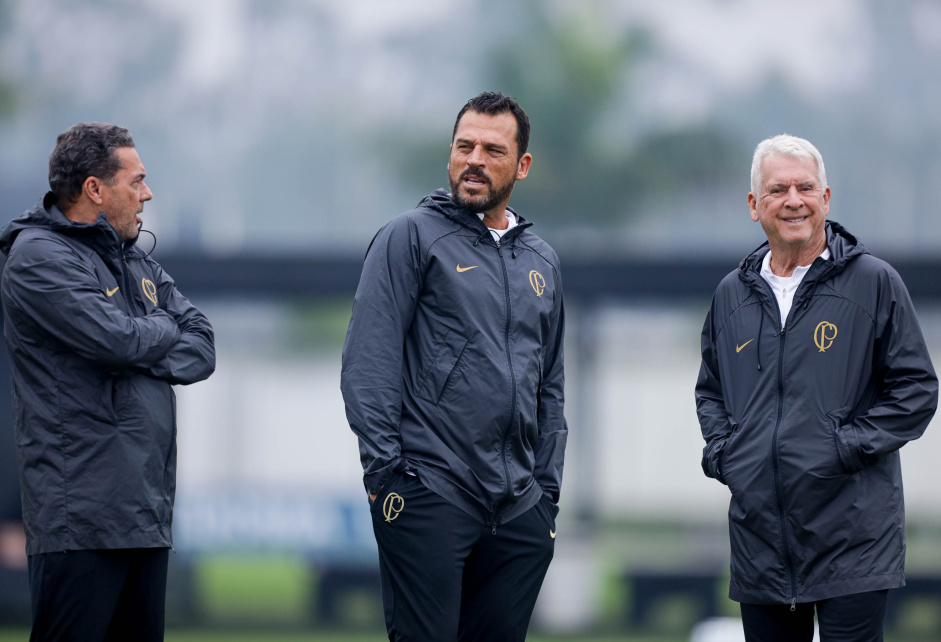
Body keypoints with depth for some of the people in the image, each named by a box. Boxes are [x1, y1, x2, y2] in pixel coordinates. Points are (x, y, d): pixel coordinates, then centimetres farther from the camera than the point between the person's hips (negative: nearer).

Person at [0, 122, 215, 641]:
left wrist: (142, 359, -7)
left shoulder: (135, 262, 20)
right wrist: (163, 331, 2)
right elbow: (118, 339, -19)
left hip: (147, 512, 9)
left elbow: (202, 347, 12)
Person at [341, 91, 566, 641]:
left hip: (518, 511, 5)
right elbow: (368, 363, -6)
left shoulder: (540, 261, 18)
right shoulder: (412, 237, 0)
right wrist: (385, 471, -13)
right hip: (429, 495, -5)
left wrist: (548, 492, 14)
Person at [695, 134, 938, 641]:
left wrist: (850, 446, -11)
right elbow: (710, 390, 27)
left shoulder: (874, 284, 0)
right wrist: (720, 450, 8)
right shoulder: (733, 294, 14)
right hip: (759, 537, 5)